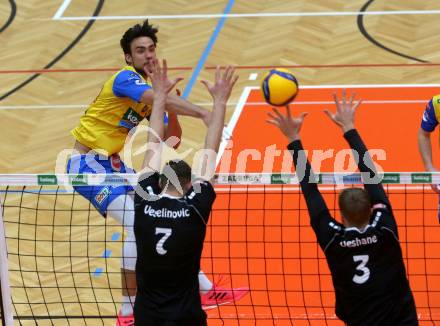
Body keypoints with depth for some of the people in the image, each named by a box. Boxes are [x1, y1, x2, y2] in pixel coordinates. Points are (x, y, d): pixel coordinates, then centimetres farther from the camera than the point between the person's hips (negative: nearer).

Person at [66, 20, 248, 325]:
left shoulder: (151, 90, 10)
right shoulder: (126, 78, -17)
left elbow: (171, 141, 10)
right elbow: (159, 98, -38)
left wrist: (172, 111, -8)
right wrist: (203, 113, -49)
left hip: (113, 164, 10)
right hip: (88, 163, -10)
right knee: (137, 224, -20)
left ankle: (204, 288, 21)